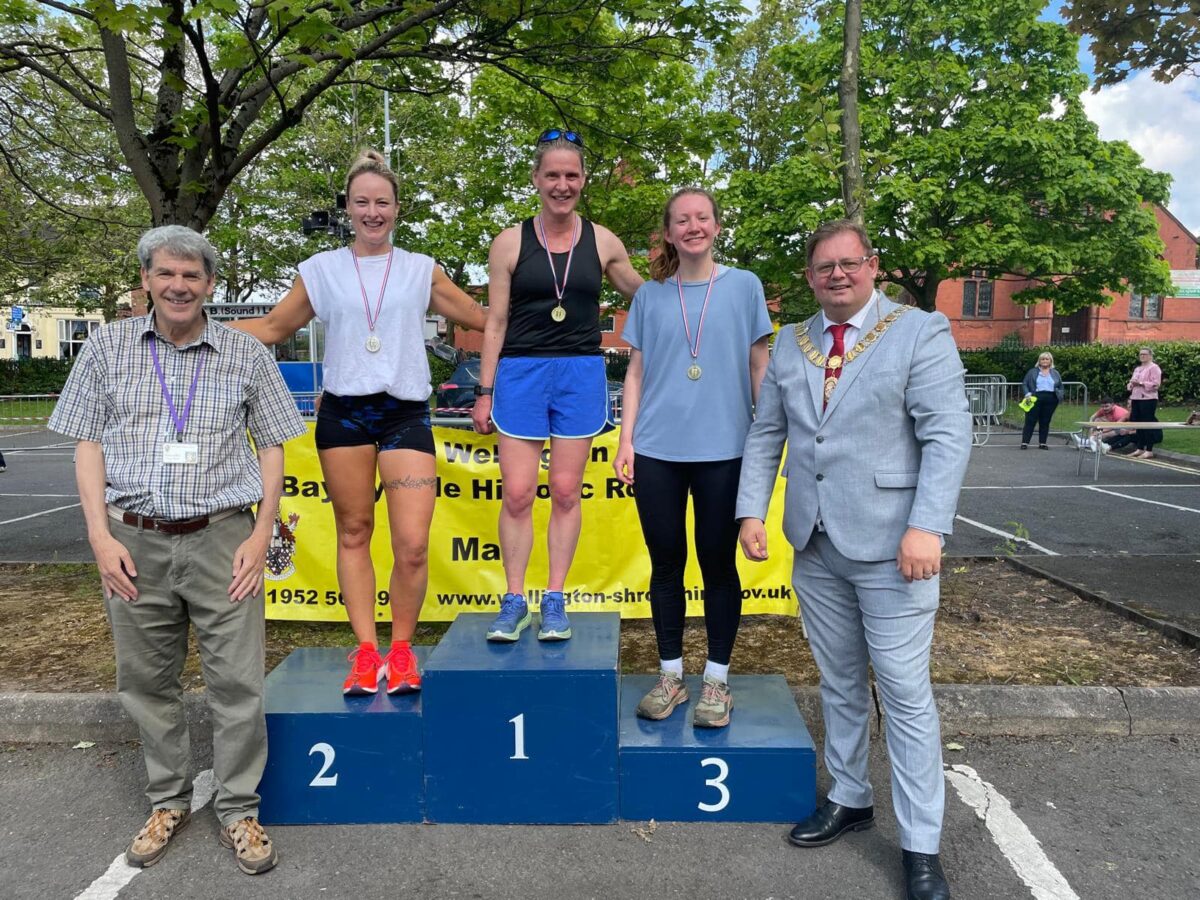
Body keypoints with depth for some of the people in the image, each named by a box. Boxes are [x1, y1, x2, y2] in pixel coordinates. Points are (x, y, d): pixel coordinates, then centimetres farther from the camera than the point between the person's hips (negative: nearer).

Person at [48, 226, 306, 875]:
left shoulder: (247, 355, 3)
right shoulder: (108, 348, 6)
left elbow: (272, 447, 5)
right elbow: (87, 444, 6)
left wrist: (261, 535, -4)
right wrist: (100, 535, -3)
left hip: (222, 538, -1)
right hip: (134, 541, 2)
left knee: (238, 681, 1)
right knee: (146, 680, 13)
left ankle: (239, 811, 18)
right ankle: (168, 801, 32)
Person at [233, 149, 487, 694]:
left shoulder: (422, 271, 11)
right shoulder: (322, 270, 10)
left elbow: (480, 318, 14)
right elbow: (272, 327, 15)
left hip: (405, 414, -1)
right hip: (343, 413, 1)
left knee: (412, 546, -10)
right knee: (353, 533, 6)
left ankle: (401, 650, 10)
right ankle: (366, 651, 17)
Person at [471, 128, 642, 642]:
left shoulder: (603, 242, 6)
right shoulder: (511, 242, 2)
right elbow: (495, 322, 3)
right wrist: (484, 393, 0)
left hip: (581, 373, 1)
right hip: (521, 373, -1)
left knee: (566, 492, 4)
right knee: (518, 492, -2)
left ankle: (555, 601, 15)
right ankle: (514, 602, 11)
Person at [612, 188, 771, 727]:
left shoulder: (744, 286, 5)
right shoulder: (650, 295, 10)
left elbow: (760, 366, 6)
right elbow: (637, 371, 10)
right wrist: (626, 439, 2)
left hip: (724, 449, -1)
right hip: (657, 451, 2)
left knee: (718, 565, 4)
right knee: (666, 563, 8)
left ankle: (716, 679, 19)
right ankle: (670, 675, 22)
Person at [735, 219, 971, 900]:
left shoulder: (920, 332, -5)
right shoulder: (791, 344, 11)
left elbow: (948, 434, -12)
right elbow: (765, 434, 12)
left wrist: (927, 526, -21)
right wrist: (753, 510, 2)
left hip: (890, 547, -5)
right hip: (816, 545, 5)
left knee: (907, 696, 2)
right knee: (840, 684, 17)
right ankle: (850, 800, 35)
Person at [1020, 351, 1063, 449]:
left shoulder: (1055, 373, 17)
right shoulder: (1032, 372, 9)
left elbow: (1060, 387, 18)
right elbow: (1024, 384, 5)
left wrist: (1059, 395, 0)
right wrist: (1027, 393, -12)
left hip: (1050, 400, 3)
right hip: (1036, 398, -2)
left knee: (1045, 422, 5)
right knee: (1030, 421, -5)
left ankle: (1042, 443, 11)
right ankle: (1024, 442, -3)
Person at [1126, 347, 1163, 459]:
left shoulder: (1154, 367, -4)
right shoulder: (1137, 369, 20)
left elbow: (1155, 384, -14)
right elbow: (1132, 382, 24)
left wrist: (1141, 383, -20)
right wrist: (1131, 384, 1)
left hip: (1148, 399, -8)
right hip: (1136, 399, 8)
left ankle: (1149, 451, -2)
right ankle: (1139, 449, 15)